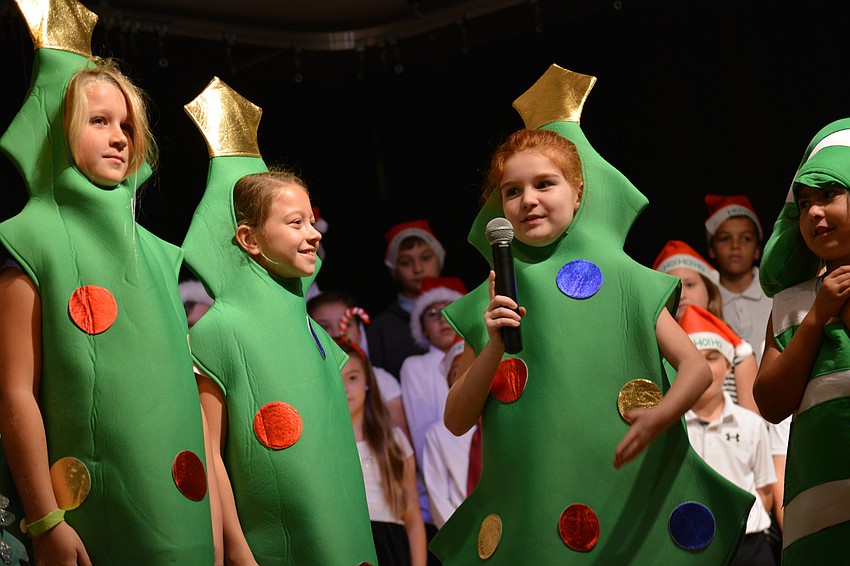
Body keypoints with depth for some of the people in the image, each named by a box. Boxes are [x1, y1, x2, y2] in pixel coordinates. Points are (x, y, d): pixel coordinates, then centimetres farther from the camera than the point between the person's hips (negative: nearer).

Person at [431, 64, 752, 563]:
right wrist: (494, 348, -12)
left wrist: (661, 415, -22)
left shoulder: (622, 278, 1)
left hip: (631, 507, -1)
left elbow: (696, 366, -3)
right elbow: (457, 421, 2)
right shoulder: (492, 302, 4)